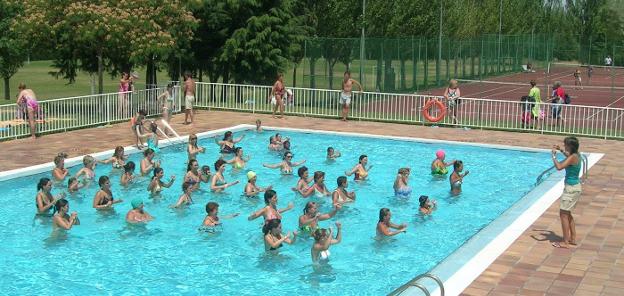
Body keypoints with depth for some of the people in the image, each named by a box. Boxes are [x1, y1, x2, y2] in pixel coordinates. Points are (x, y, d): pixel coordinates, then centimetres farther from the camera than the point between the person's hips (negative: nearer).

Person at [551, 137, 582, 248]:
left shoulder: (572, 157, -21)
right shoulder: (577, 155, 6)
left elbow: (559, 167, -34)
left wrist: (554, 155, -20)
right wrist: (561, 151, 22)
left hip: (571, 188, -10)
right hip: (576, 187, 10)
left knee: (563, 214, -3)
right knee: (567, 213, 20)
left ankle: (565, 242, -1)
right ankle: (573, 238, 27)